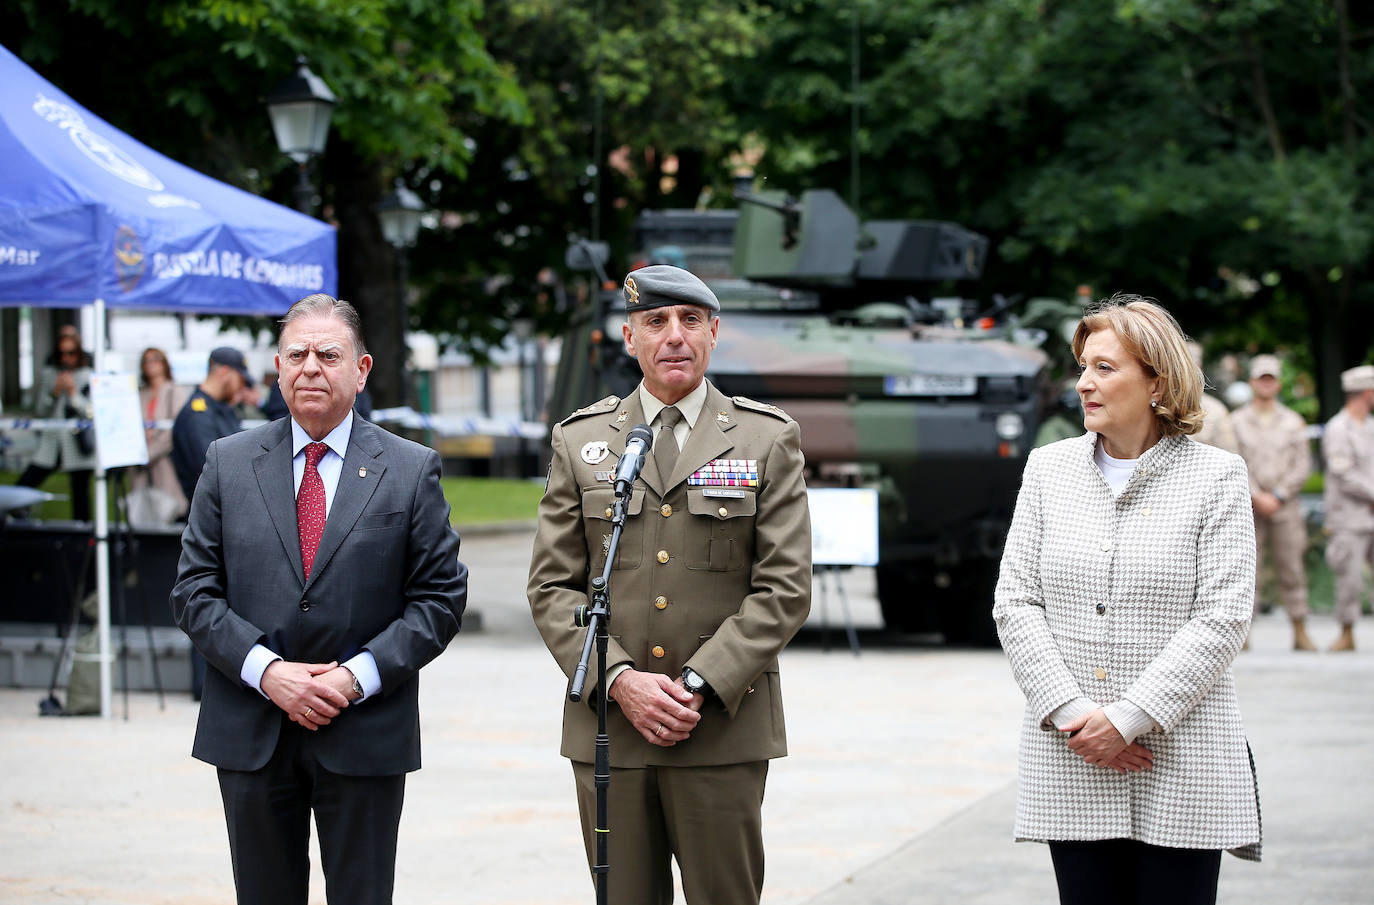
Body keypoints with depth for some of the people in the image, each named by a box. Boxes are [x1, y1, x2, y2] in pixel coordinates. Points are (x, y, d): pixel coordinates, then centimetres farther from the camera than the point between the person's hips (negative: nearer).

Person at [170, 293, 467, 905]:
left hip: (364, 736, -1)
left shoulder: (411, 470, 3)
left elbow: (440, 597, 0)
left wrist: (359, 676, -13)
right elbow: (194, 590, 3)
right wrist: (266, 671, -12)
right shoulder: (229, 463, 7)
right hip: (251, 736, 1)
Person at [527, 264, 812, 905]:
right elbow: (552, 588, 6)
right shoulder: (579, 439, 10)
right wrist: (620, 681, -9)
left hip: (723, 729, -1)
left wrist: (698, 684, -12)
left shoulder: (770, 439, 5)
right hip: (607, 728, 2)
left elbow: (785, 588, -2)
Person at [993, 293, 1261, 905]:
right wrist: (1071, 714, -9)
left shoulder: (1217, 477, 0)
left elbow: (1221, 619, -8)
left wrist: (1129, 718, -15)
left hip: (1180, 770, -3)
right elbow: (1015, 603, 5)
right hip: (1071, 763, 3)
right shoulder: (1049, 470, 10)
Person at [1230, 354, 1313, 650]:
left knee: (1292, 569, 0)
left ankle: (1300, 634, 4)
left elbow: (1302, 466, 4)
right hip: (1248, 507, -1)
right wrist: (1256, 496, -11)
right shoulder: (1237, 422, 6)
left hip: (1284, 505, 1)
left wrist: (1277, 496, -7)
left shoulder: (1293, 422, 9)